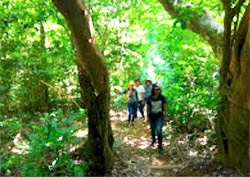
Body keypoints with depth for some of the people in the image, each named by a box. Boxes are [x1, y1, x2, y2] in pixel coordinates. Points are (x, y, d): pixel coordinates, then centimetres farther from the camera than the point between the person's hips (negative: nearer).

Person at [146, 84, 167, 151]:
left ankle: (160, 144, -1)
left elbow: (164, 106, -1)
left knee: (159, 130, -18)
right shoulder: (150, 98, -12)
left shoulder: (162, 97, -13)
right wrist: (148, 116, 4)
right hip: (152, 116, 2)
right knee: (153, 130, 18)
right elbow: (148, 108, 0)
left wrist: (164, 115, 3)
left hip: (160, 116, -2)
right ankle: (153, 140, 47)